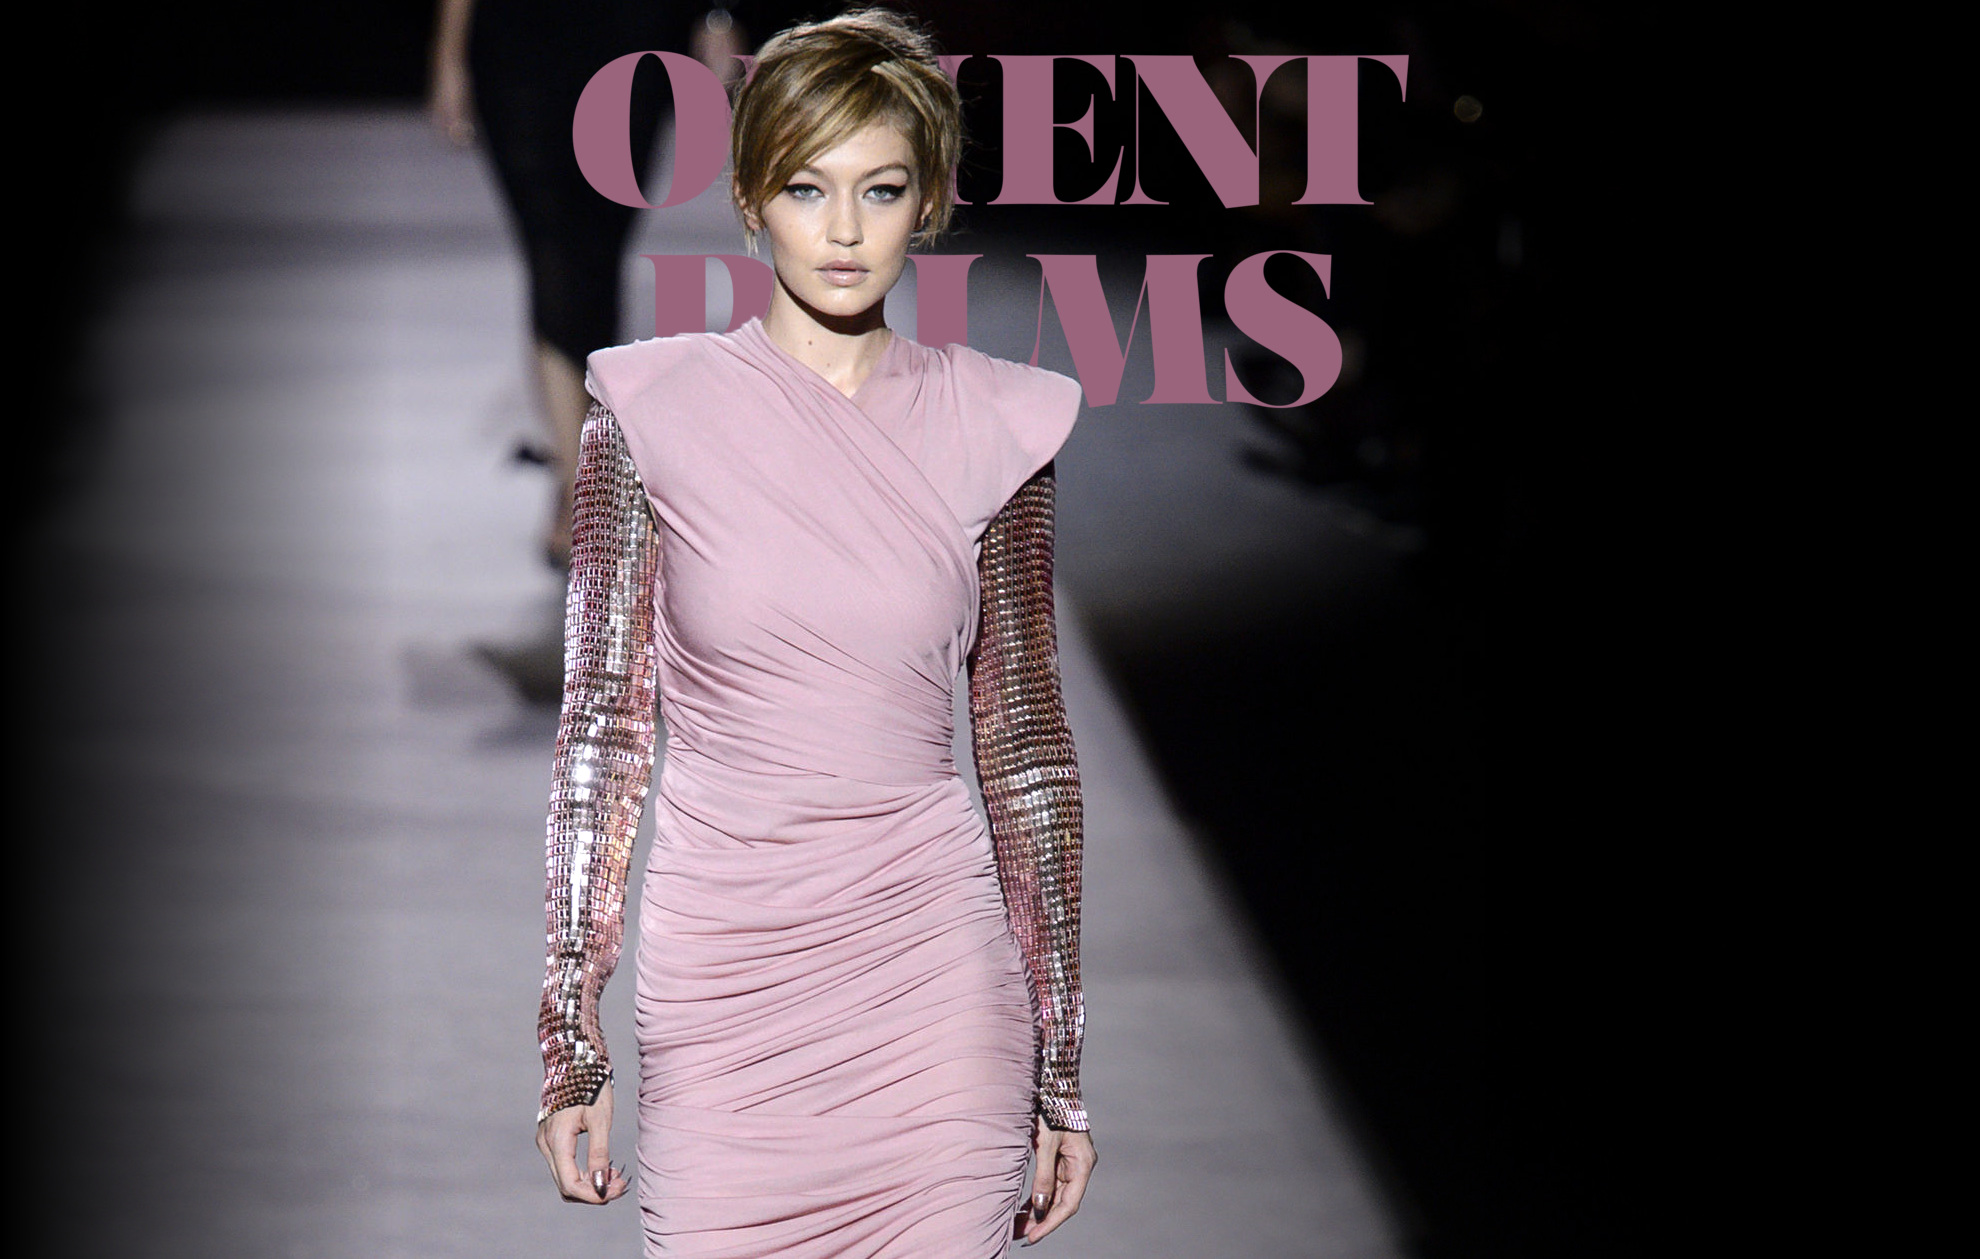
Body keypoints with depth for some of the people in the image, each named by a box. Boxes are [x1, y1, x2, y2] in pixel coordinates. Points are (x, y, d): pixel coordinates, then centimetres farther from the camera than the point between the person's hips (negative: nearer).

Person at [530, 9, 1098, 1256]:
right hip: (719, 970, 0)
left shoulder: (991, 426, 2)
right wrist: (572, 1034, -2)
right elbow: (604, 726, 2)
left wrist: (1062, 1061, 6)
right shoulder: (657, 410, 0)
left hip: (933, 978, 1)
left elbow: (1028, 744, 6)